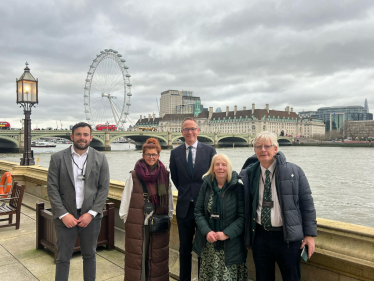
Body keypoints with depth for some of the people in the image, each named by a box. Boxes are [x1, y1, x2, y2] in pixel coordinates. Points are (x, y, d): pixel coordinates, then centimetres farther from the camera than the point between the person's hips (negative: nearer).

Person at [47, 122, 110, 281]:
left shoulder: (100, 159, 1)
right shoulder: (57, 158, -1)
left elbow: (104, 188, -2)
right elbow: (52, 188, -3)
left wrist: (91, 213, -9)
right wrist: (63, 214, -10)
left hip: (90, 216, 1)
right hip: (65, 216, -1)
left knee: (90, 256, 14)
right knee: (63, 258, 8)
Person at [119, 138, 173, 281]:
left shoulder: (164, 175, 3)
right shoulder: (134, 175, -5)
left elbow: (169, 200, 9)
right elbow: (126, 200, 0)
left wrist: (169, 218, 10)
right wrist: (126, 218, 1)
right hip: (137, 225, -2)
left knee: (157, 258, 12)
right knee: (137, 257, 7)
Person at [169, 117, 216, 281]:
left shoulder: (209, 150, -3)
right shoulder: (175, 153, 3)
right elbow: (175, 178, 11)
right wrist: (185, 192, 5)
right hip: (184, 206, 2)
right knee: (185, 249, 14)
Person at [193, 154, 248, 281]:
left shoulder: (238, 188, -6)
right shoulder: (206, 185, 2)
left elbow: (242, 216, -8)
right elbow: (198, 212, 3)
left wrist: (226, 234, -16)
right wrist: (207, 231, -11)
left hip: (230, 245, -2)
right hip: (208, 245, 3)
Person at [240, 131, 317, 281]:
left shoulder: (294, 171, -5)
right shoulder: (248, 174, 0)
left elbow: (307, 203, -2)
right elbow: (244, 205, 8)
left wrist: (310, 234, -5)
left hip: (288, 236, -2)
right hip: (259, 235, 2)